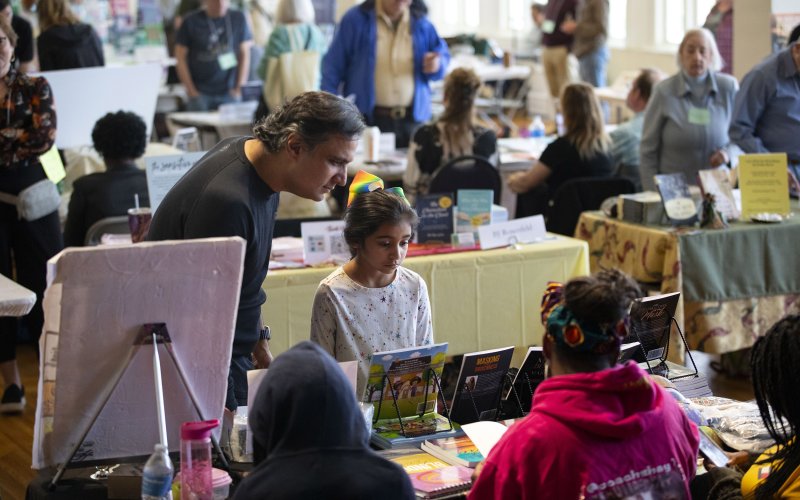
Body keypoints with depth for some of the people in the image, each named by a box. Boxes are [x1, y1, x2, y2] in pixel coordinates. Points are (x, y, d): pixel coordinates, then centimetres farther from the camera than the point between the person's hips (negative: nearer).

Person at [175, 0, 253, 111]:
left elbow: (244, 53, 6)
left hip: (229, 93, 1)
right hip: (200, 93, -1)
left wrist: (240, 87, -1)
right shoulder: (191, 21, 0)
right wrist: (191, 90, -3)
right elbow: (180, 57, 2)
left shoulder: (238, 18, 4)